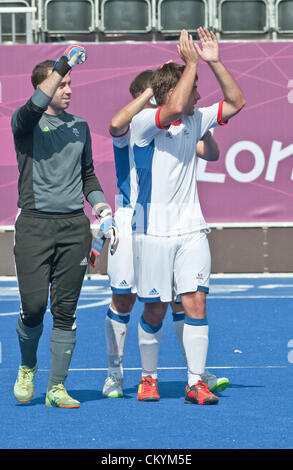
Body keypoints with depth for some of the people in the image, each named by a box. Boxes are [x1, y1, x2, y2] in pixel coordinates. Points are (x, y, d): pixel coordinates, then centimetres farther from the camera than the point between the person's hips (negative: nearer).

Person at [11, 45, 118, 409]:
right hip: (34, 224, -4)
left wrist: (103, 211, 12)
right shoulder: (25, 122, 1)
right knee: (33, 307, -7)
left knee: (65, 311, 1)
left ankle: (56, 388, 6)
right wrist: (64, 64, -21)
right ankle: (27, 368, 21)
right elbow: (35, 106, -23)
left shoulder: (80, 126, 17)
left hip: (74, 226, 4)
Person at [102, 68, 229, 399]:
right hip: (131, 220, -3)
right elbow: (116, 124, -28)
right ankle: (114, 375, 14)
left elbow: (211, 154, 4)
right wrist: (150, 91, -26)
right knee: (123, 299, 2)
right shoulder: (129, 129, -3)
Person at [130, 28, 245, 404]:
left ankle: (196, 383, -4)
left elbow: (236, 101, 11)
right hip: (153, 232, -4)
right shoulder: (143, 122, -10)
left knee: (196, 303, -7)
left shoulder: (196, 121, 8)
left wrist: (214, 61, 0)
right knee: (155, 310, 4)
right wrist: (191, 62, -20)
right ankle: (148, 377, 23)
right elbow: (175, 107, -29)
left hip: (191, 231, 4)